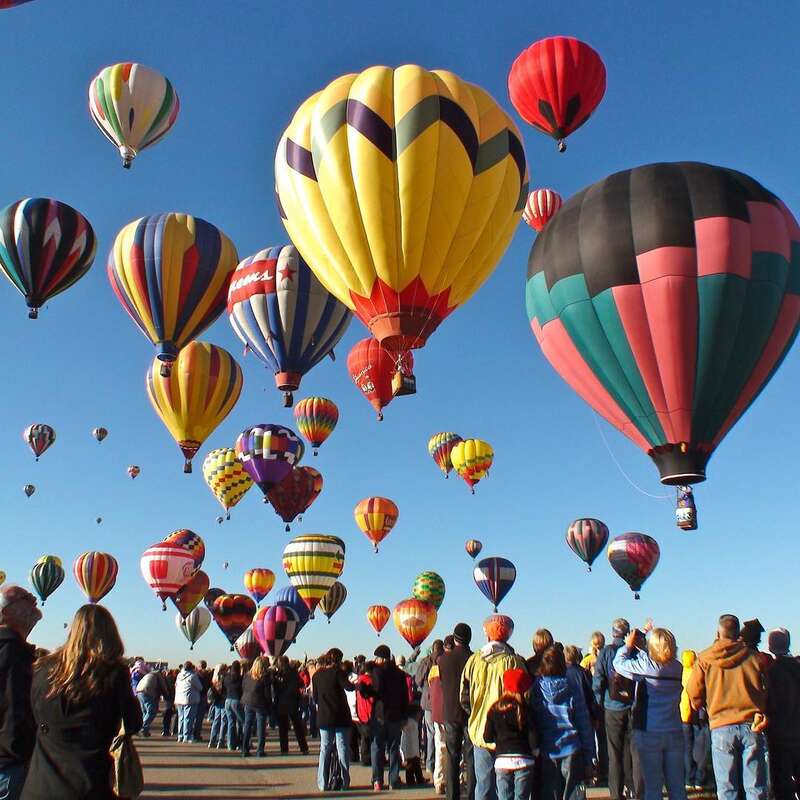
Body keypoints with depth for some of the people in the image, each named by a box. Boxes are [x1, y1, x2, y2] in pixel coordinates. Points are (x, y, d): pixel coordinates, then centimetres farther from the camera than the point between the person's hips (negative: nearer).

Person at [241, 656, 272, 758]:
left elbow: (243, 689, 10)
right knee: (261, 728, 3)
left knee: (247, 727, 10)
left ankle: (245, 750, 12)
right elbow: (267, 693, -9)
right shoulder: (265, 677, -11)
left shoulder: (247, 676, 3)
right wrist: (269, 705, 1)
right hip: (260, 705, -4)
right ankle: (260, 750, 2)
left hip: (248, 704, 4)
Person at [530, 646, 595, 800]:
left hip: (546, 753, 1)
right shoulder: (572, 688, -7)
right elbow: (584, 723, -3)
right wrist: (589, 755, 4)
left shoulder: (535, 688, -6)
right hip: (572, 750, -1)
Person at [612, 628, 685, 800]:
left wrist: (629, 645, 12)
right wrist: (640, 647, 20)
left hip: (649, 733, -4)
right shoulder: (678, 667, -1)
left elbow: (618, 662, -2)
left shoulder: (647, 666, -15)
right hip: (675, 733, 5)